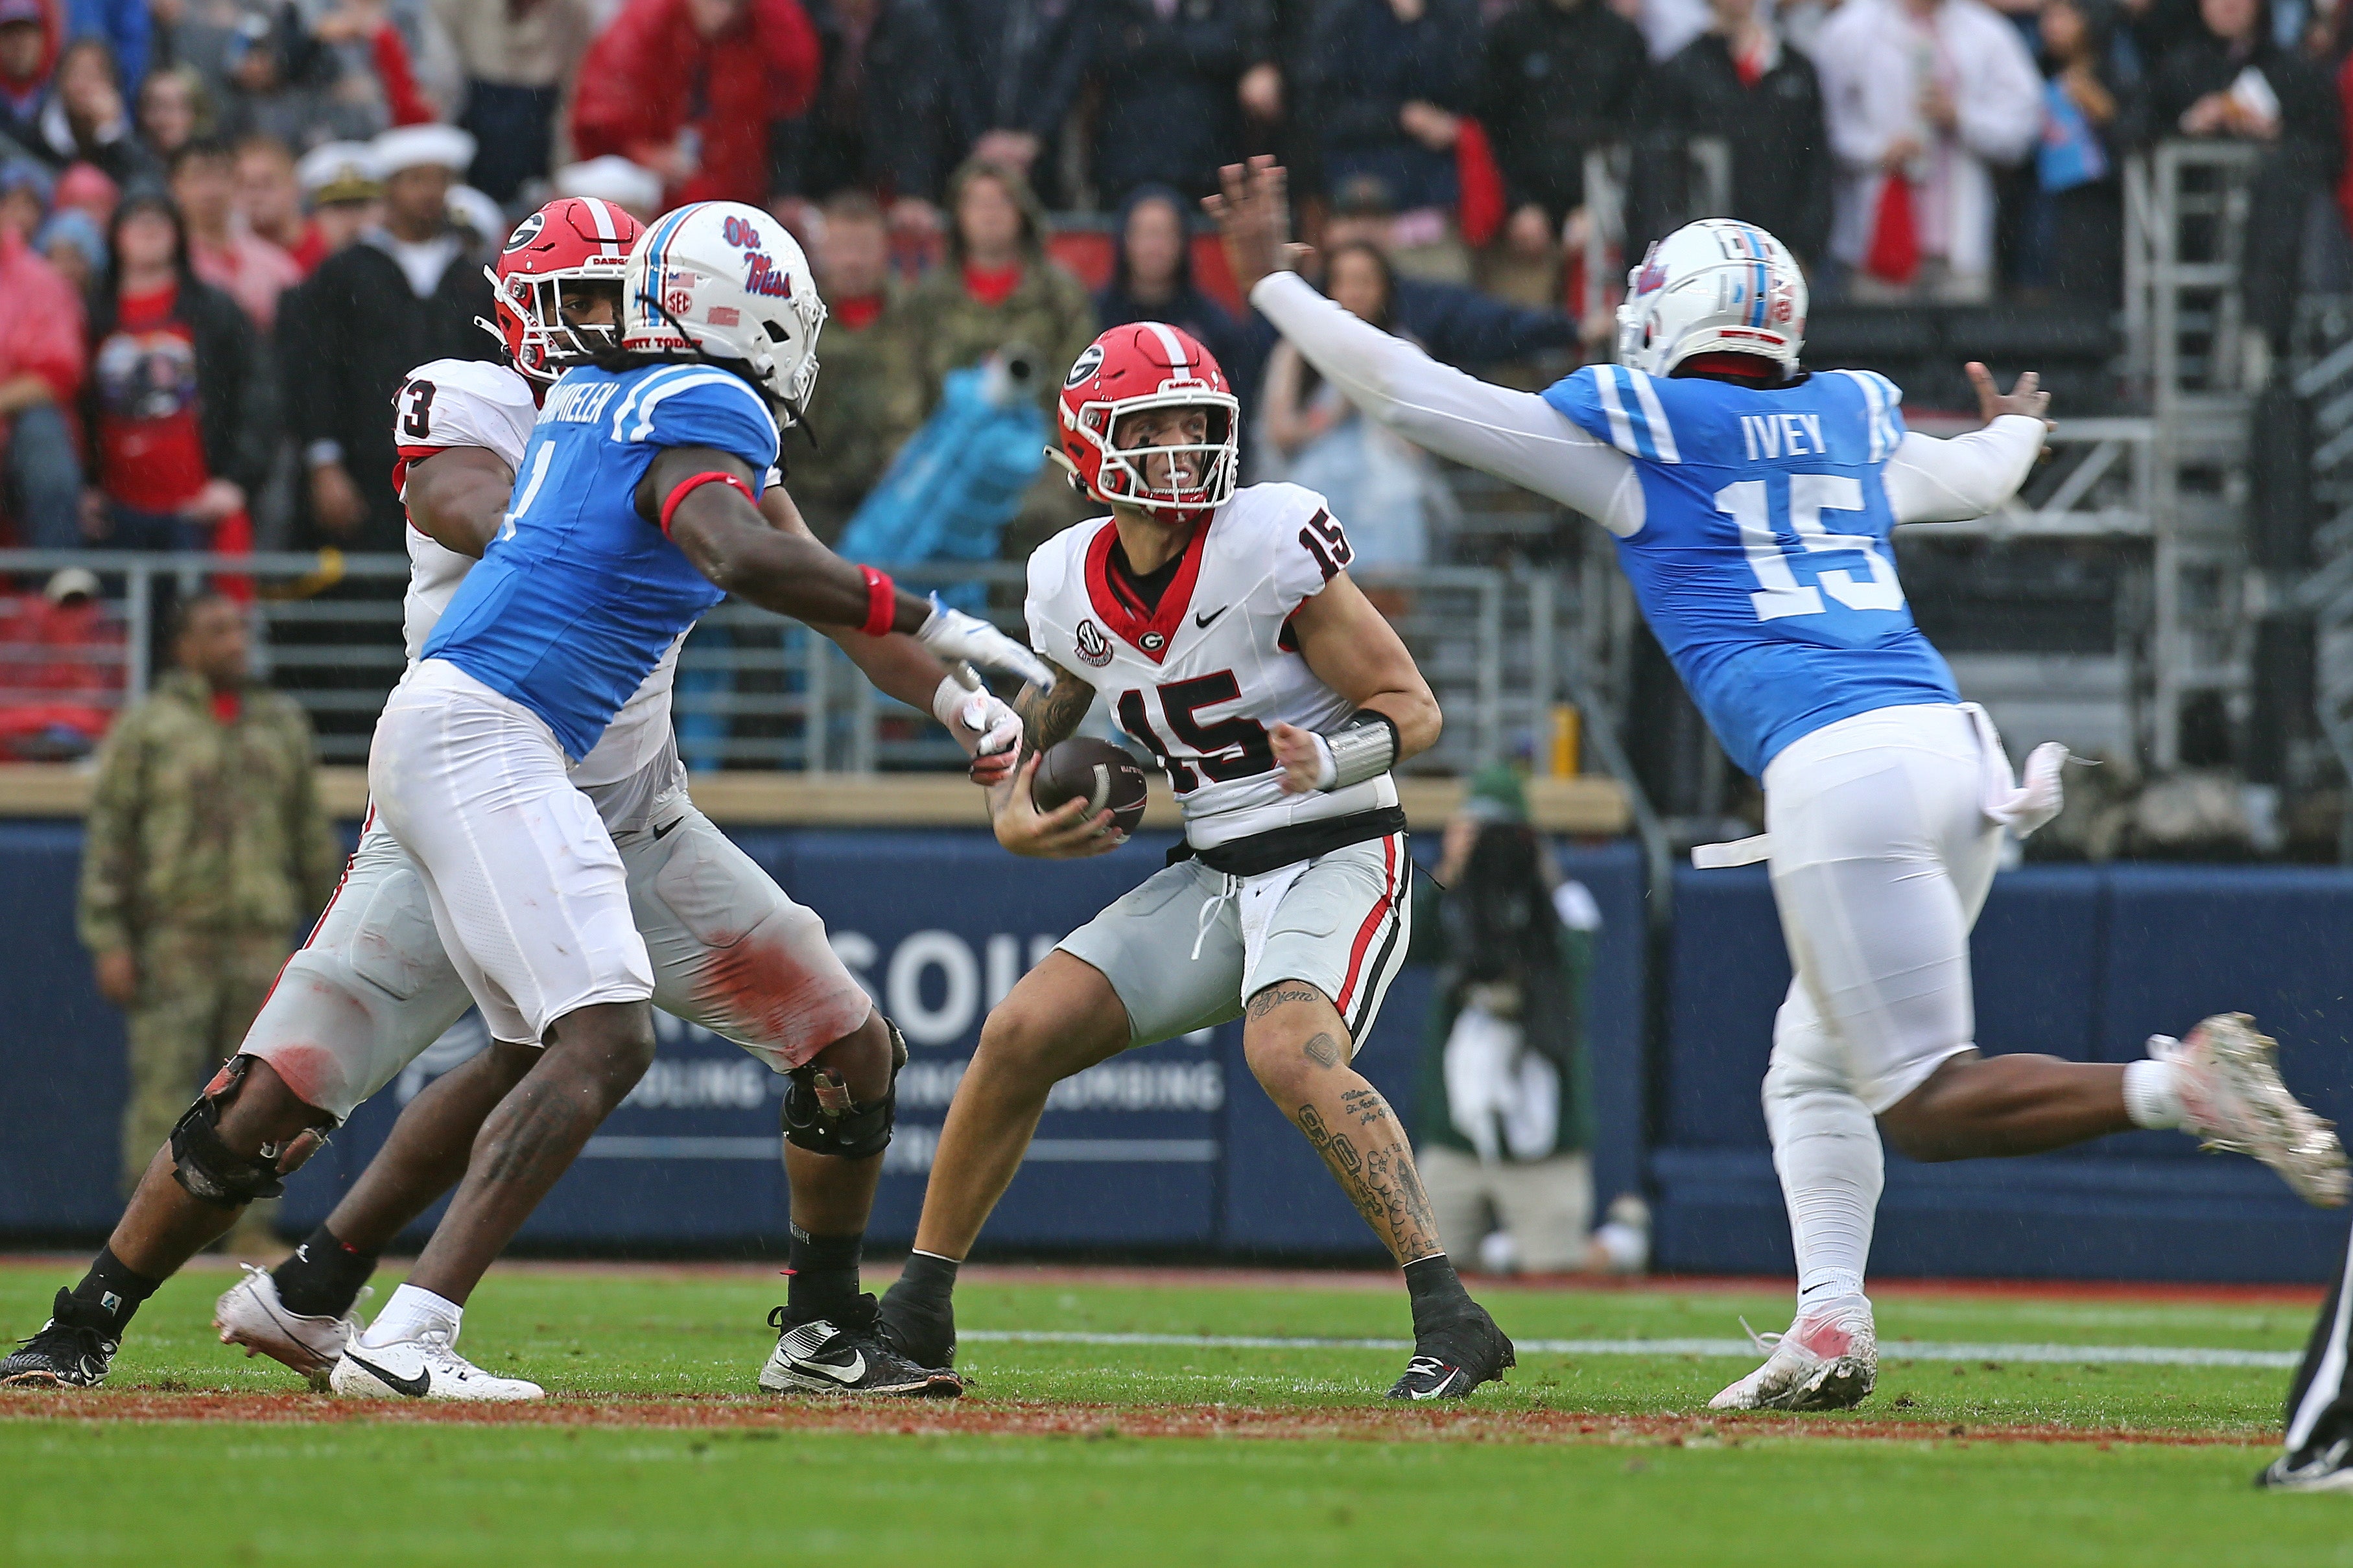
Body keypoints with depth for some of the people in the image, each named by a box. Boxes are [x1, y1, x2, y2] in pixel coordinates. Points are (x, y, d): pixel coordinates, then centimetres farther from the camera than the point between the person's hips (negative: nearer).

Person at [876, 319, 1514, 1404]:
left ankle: (1450, 1319, -32)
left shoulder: (1270, 544, -17)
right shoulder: (1072, 585, 1)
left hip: (1336, 859, -6)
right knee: (1020, 1037, -2)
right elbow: (1040, 721, 21)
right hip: (1213, 874, 6)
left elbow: (1413, 707, -12)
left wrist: (1333, 762, -32)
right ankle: (915, 1312, 12)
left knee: (1289, 1057, -32)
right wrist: (1014, 815, 1)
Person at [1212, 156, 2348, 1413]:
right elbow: (1975, 478, 44)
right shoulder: (1854, 422, 21)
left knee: (1927, 1103, -9)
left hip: (1842, 773, -7)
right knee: (1811, 1075, 18)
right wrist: (2015, 431, 68)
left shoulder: (1637, 434, 6)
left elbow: (1408, 394, 10)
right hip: (1958, 745, 7)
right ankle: (1830, 1327, 6)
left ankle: (2182, 1085, -28)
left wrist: (1271, 279, 22)